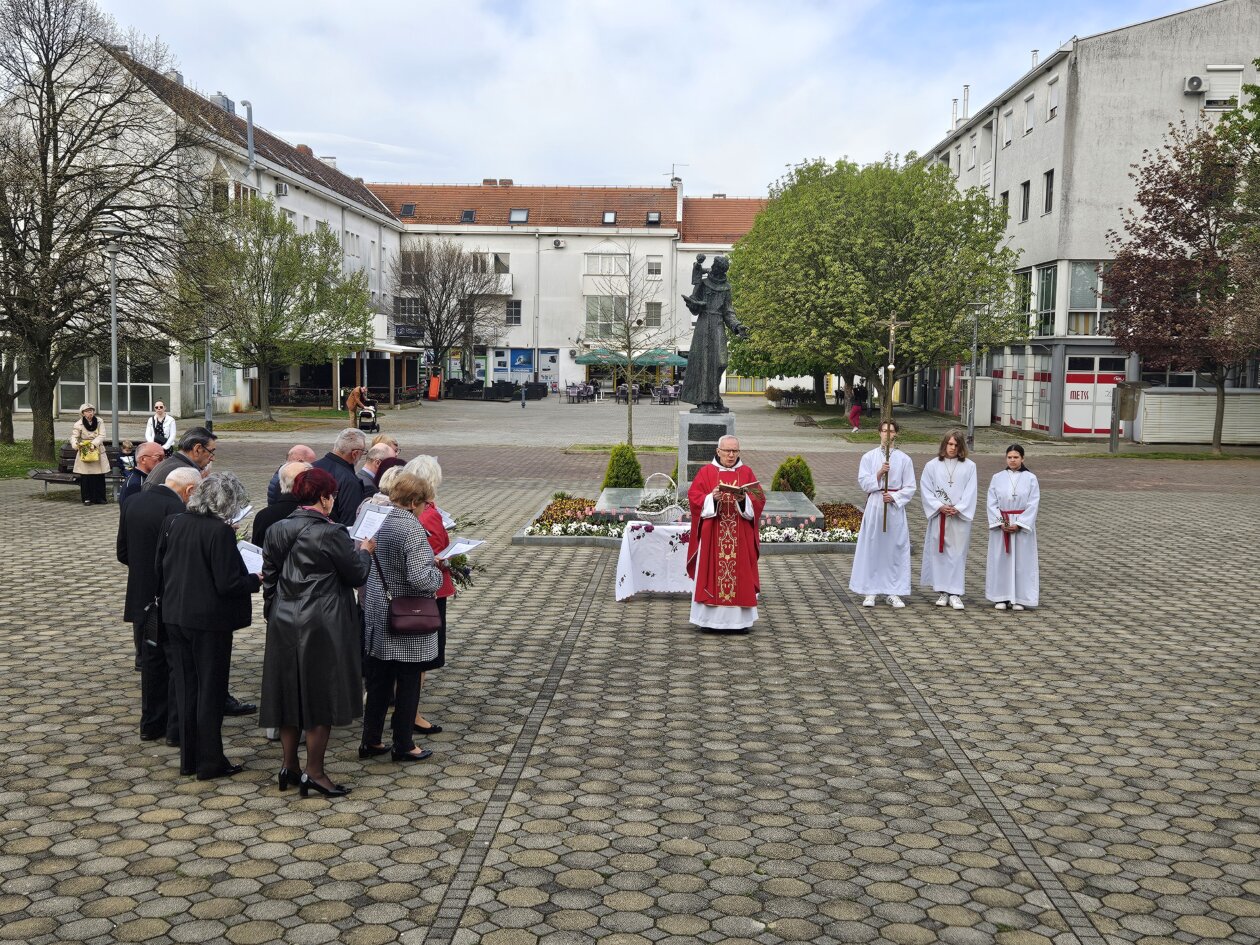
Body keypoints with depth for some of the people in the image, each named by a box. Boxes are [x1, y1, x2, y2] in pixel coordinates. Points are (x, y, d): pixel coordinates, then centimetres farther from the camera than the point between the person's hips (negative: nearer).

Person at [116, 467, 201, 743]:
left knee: (151, 662, 18)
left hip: (141, 600, 7)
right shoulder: (179, 512, -20)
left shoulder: (131, 503, 3)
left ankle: (151, 724, 26)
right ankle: (177, 728, 12)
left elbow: (122, 553, 8)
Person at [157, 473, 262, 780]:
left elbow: (160, 569, 10)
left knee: (185, 688, 15)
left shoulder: (174, 523, 1)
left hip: (175, 616, 6)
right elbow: (227, 584, -21)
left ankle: (188, 759, 24)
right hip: (209, 620, -6)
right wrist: (256, 580, -4)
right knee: (211, 691, 5)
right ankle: (210, 762, 13)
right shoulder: (220, 532, -20)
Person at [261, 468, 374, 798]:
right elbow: (356, 574, -9)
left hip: (284, 623, 6)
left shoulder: (277, 531, 3)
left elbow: (269, 578, 10)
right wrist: (365, 551, 10)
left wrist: (273, 614, 20)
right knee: (321, 694, 4)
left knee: (289, 692, 15)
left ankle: (289, 765, 22)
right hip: (322, 625, -6)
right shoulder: (331, 533, -16)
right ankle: (313, 771, 8)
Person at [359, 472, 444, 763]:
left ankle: (371, 741, 24)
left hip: (377, 615, 7)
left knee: (378, 681, 16)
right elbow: (419, 577, -29)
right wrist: (438, 573, -7)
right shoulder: (412, 528, -21)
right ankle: (403, 745, 17)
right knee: (408, 684, 7)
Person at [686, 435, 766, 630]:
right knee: (712, 571, -2)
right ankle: (711, 618, 3)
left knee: (740, 574, 1)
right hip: (712, 535, -1)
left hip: (740, 536, 1)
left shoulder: (747, 473, 9)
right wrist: (712, 498, -19)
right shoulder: (706, 472, 4)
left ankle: (739, 619, 7)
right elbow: (694, 497, -3)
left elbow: (759, 499, 2)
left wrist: (744, 499, -17)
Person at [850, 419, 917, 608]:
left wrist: (894, 497, -13)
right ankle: (869, 592, 8)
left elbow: (910, 488, 3)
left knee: (895, 549, 2)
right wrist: (879, 474, -16)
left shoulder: (904, 459, 4)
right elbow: (863, 482, -1)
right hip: (874, 506, 0)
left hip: (895, 507, 0)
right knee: (871, 549, 0)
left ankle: (894, 593, 10)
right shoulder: (869, 457, 4)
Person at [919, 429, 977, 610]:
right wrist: (940, 507, -11)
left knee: (958, 554, -1)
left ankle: (955, 594, 2)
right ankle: (943, 592, 12)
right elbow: (926, 490, 1)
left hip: (960, 517, -1)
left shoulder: (969, 466, 4)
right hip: (939, 517, 1)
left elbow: (970, 492, 0)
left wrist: (958, 509, -12)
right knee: (939, 553, 3)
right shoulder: (932, 465, 4)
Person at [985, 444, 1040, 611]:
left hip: (1023, 526, -1)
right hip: (1000, 526, 1)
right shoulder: (997, 478, 4)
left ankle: (1019, 599, 7)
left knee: (1022, 561, 1)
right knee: (1000, 560, 2)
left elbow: (1033, 505, -5)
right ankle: (1001, 597, 10)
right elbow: (992, 503, 1)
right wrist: (1000, 523, -12)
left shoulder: (1030, 478, -1)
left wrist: (1018, 524, -14)